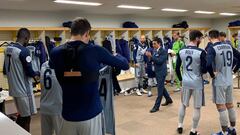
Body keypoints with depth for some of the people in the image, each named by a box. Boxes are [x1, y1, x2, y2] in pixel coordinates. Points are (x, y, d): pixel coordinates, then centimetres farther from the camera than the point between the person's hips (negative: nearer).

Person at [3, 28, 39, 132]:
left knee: (21, 115, 21)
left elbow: (5, 71, 14)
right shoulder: (24, 51, -19)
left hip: (14, 89, 8)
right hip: (24, 89, -8)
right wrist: (37, 74, 2)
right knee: (26, 117, 4)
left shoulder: (8, 49, 7)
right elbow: (29, 71, -18)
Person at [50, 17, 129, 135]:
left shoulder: (56, 52, -4)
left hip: (68, 115, 3)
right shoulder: (95, 51, -13)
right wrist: (116, 56, 20)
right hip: (91, 114, -3)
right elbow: (125, 65, 0)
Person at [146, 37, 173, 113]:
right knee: (161, 87, 20)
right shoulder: (155, 51, 8)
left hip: (161, 72, -8)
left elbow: (160, 61, -24)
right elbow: (153, 60, 9)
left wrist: (151, 56, -27)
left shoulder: (163, 51, -14)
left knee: (160, 89, -4)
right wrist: (149, 57, -9)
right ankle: (168, 99, 39)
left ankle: (156, 106, 0)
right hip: (157, 72, 9)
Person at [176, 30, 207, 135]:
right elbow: (204, 70, -14)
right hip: (197, 83, -4)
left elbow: (177, 68, 6)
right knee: (197, 107, 9)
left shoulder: (181, 51, 0)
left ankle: (180, 126, 29)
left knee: (183, 104, 21)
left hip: (185, 82, 5)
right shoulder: (201, 52, -14)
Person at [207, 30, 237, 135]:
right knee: (230, 105, 18)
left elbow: (208, 64, -30)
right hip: (229, 80, 7)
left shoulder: (212, 48, -15)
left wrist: (212, 74, -13)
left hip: (219, 81, -7)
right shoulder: (228, 46, 5)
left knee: (221, 107, 3)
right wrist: (232, 70, 14)